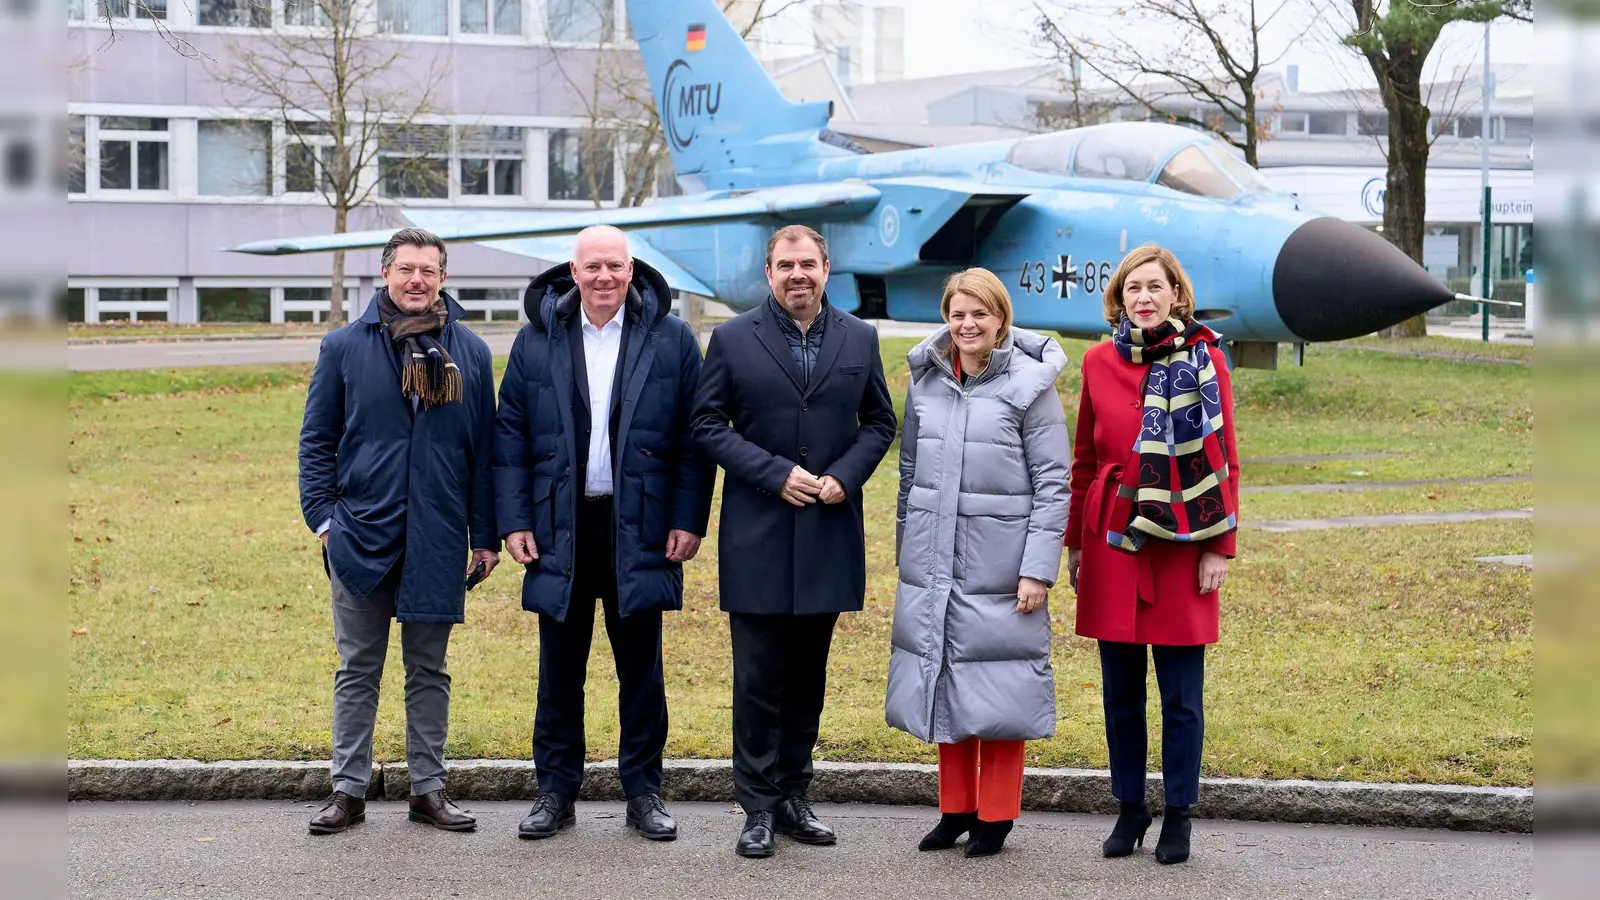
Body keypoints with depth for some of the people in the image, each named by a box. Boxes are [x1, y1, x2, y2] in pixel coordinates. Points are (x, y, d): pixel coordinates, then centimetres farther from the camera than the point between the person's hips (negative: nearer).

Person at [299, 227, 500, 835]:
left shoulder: (470, 352, 5)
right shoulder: (345, 347, 2)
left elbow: (483, 449, 7)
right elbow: (317, 438, 6)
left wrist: (486, 535, 4)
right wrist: (323, 517, -3)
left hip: (437, 542, 1)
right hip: (361, 535, -1)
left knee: (429, 670, 9)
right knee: (357, 670, 7)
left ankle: (428, 789, 17)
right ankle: (348, 790, 14)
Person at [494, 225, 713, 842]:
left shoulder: (671, 340, 1)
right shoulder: (537, 341, 4)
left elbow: (694, 438, 1)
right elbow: (510, 438, 5)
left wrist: (688, 520, -6)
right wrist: (514, 521, -2)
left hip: (639, 531, -1)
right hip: (560, 530, 1)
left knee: (641, 669, 6)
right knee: (559, 668, 7)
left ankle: (643, 793, 16)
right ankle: (556, 792, 16)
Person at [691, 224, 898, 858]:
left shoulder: (859, 339, 8)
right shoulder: (733, 339, 1)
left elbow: (879, 422, 12)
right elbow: (707, 424, -1)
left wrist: (845, 476, -6)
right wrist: (774, 474, -12)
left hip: (828, 533, 2)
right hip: (757, 534, -2)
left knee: (808, 674, 10)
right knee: (758, 678, -2)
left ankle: (793, 798, 19)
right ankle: (758, 809, 5)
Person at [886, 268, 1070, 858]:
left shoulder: (1030, 384, -6)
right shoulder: (926, 381, 8)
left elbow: (1053, 484, -7)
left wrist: (1038, 569, -12)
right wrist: (905, 555, 15)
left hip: (1000, 565, -4)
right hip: (932, 566, 5)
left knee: (997, 691, 1)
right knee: (942, 685, 11)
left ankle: (996, 815, 13)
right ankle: (956, 809, 22)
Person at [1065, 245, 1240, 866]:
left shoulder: (1204, 358, -1)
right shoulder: (1099, 362, 7)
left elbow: (1223, 459, -1)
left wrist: (1220, 548, -5)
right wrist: (1075, 540, 12)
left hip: (1180, 543, -3)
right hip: (1112, 538, 3)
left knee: (1180, 694, 2)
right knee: (1120, 690, 8)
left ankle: (1178, 816, 13)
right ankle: (1129, 809, 20)